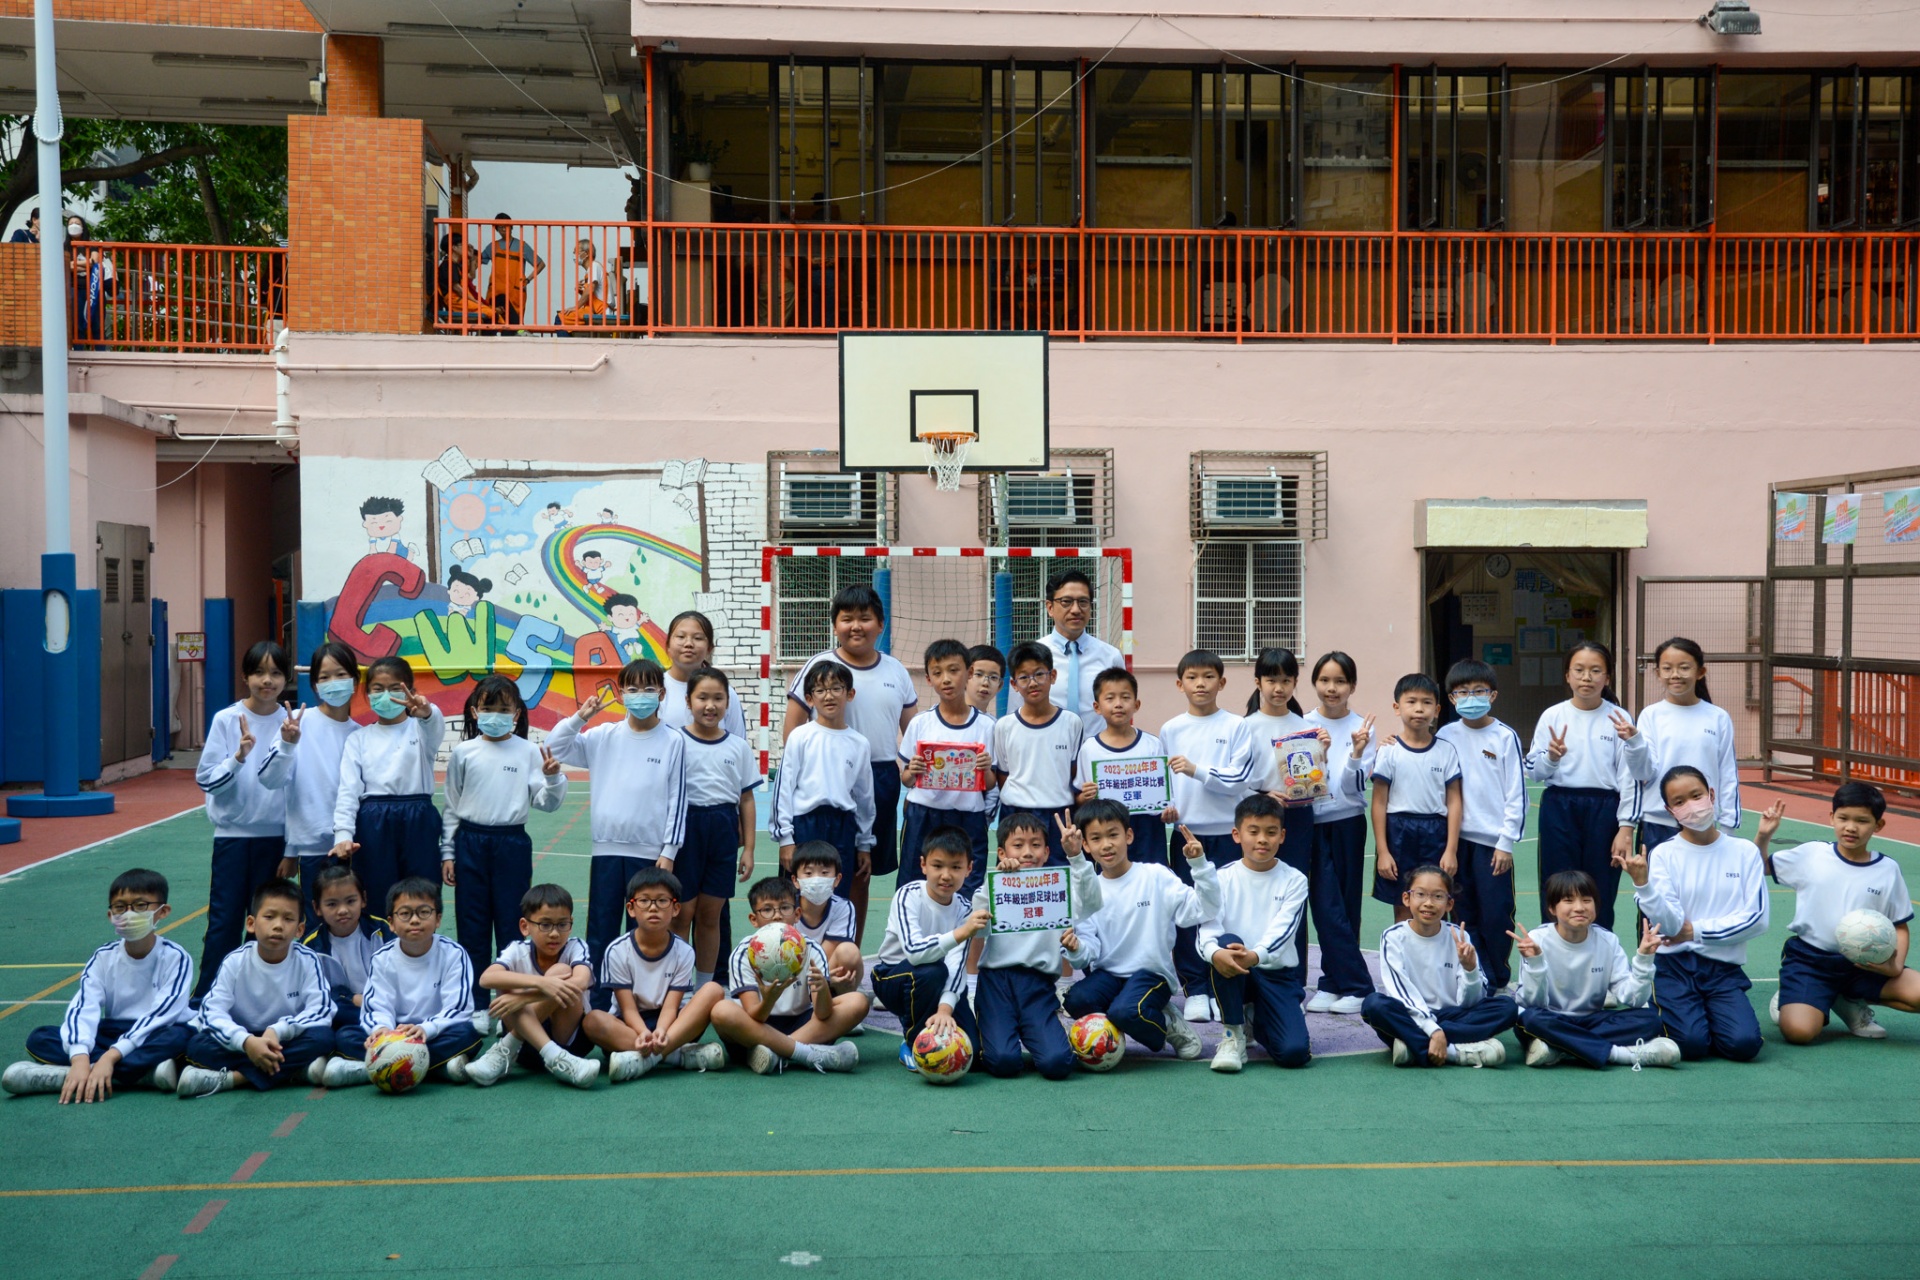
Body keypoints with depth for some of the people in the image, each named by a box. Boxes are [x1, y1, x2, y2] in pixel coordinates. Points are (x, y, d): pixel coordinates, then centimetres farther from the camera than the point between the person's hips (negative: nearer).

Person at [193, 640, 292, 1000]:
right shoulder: (227, 720, -4)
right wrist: (239, 756, -23)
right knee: (224, 921, 0)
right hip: (233, 835, -2)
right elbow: (206, 779, -6)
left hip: (274, 836, 2)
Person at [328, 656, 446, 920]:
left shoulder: (421, 729, 6)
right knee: (377, 901, 4)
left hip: (418, 823, -1)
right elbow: (348, 790, 3)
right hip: (373, 825, 1)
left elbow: (436, 727, -20)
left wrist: (426, 712, -46)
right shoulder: (359, 739, 10)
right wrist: (343, 834, -13)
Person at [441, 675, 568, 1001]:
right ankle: (474, 1004, 18)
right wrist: (447, 852, 7)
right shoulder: (464, 753, 3)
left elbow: (545, 803, -1)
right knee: (472, 927, 8)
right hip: (470, 842, 2)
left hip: (512, 843, -1)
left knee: (511, 926, 3)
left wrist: (553, 778, -20)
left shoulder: (529, 752, -1)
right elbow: (452, 807, 8)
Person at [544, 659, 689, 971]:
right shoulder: (604, 737, 5)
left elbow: (677, 799, -2)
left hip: (650, 852, -2)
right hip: (606, 849, 2)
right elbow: (554, 747, 6)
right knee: (600, 932, 7)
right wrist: (580, 717, -6)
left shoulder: (673, 741, -2)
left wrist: (669, 851, -5)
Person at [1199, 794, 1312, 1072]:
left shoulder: (1294, 881, 0)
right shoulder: (1223, 878, 0)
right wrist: (1215, 953, -39)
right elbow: (1207, 927, -14)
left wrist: (1255, 955, -37)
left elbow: (1281, 931, -15)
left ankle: (1256, 1023, 18)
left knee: (1294, 1052, -20)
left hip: (1278, 973, 0)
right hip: (1232, 974, 0)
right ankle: (1233, 1034, -14)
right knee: (1227, 944, -35)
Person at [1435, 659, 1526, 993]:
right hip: (1456, 837, 3)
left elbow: (1516, 793, -3)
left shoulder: (1505, 737, -3)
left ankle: (1497, 980, 16)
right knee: (1464, 915, 7)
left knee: (1496, 916, 0)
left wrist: (1506, 842, -6)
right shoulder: (1446, 736, 5)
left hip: (1492, 839, -3)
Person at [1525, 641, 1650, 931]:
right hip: (1559, 808, 1)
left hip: (1604, 809, -1)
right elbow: (1533, 771, 1)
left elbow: (1631, 777, -1)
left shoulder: (1618, 718, 0)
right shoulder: (1553, 716, 2)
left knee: (1600, 900, 5)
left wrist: (1626, 827, -8)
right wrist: (1551, 757, -18)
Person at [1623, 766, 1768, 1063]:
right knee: (1692, 1044, -22)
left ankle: (1706, 1014, 13)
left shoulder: (1744, 852, 3)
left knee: (1744, 1044, -20)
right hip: (1674, 964, -2)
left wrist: (1696, 931, -7)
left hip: (1724, 967, 2)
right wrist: (1642, 883, -27)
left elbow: (1756, 919, -2)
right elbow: (1669, 924, -12)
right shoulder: (1663, 855, -2)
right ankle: (1665, 1014, 13)